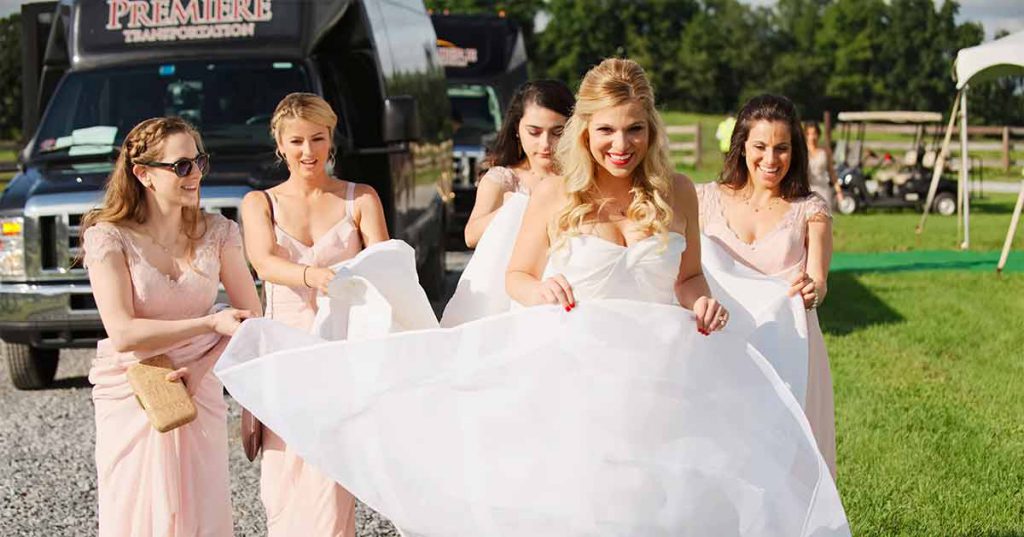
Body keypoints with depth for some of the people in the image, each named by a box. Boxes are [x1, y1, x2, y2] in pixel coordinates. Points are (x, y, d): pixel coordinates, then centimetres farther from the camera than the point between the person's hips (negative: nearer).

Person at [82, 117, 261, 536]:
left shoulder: (217, 233, 2)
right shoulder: (110, 238, -9)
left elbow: (251, 315, 0)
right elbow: (122, 335, -18)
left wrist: (200, 368, -14)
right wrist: (211, 324, -24)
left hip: (199, 393, 3)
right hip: (131, 397, -3)